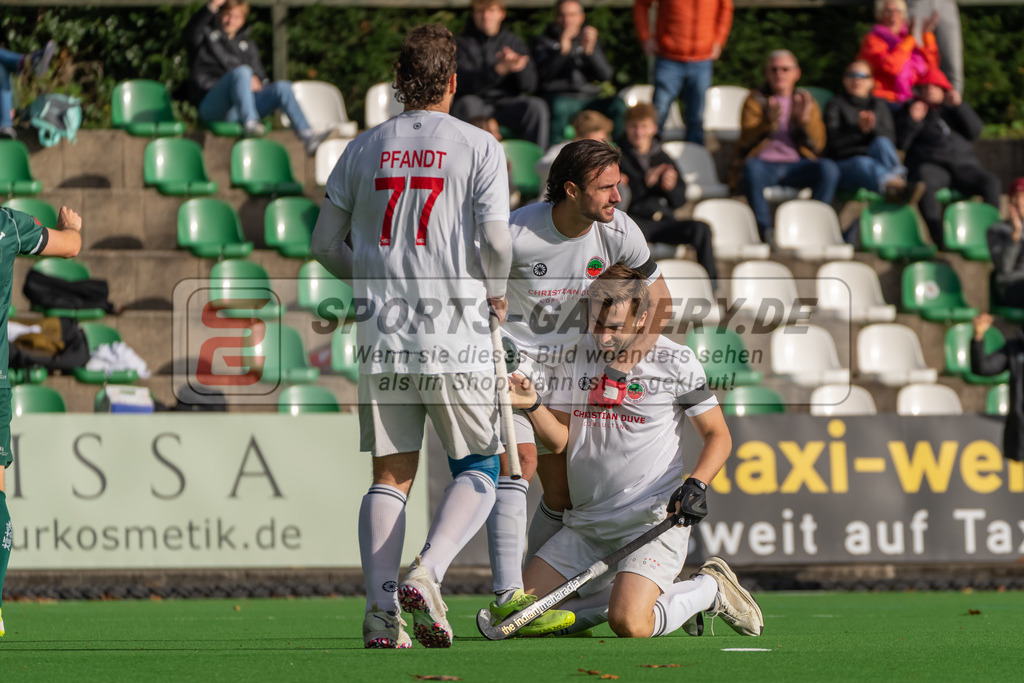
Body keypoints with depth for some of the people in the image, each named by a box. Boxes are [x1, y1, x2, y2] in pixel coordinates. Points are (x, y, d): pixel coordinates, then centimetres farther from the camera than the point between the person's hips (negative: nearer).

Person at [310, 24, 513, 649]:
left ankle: (382, 610, -5)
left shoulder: (364, 149, 9)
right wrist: (496, 292, 9)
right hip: (456, 337, -3)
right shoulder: (479, 147, -2)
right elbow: (494, 238, -11)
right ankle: (427, 574, -15)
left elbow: (326, 242, 13)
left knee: (390, 477, 9)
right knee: (478, 472, 8)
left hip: (383, 337, 3)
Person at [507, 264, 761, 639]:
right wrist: (533, 406, -13)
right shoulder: (574, 357, 7)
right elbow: (560, 439, 6)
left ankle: (709, 588, 4)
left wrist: (695, 485, -18)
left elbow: (717, 436, 0)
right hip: (585, 522, 6)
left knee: (629, 625, -27)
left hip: (653, 518, -6)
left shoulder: (675, 361, -6)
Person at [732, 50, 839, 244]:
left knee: (828, 168, -29)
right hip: (765, 164, -2)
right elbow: (747, 140, -5)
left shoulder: (806, 100, 16)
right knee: (752, 168, -38)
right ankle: (765, 230, -31)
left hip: (797, 165, 2)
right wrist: (770, 122, -23)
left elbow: (818, 144, 5)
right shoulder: (755, 100, 11)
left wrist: (805, 120, -13)